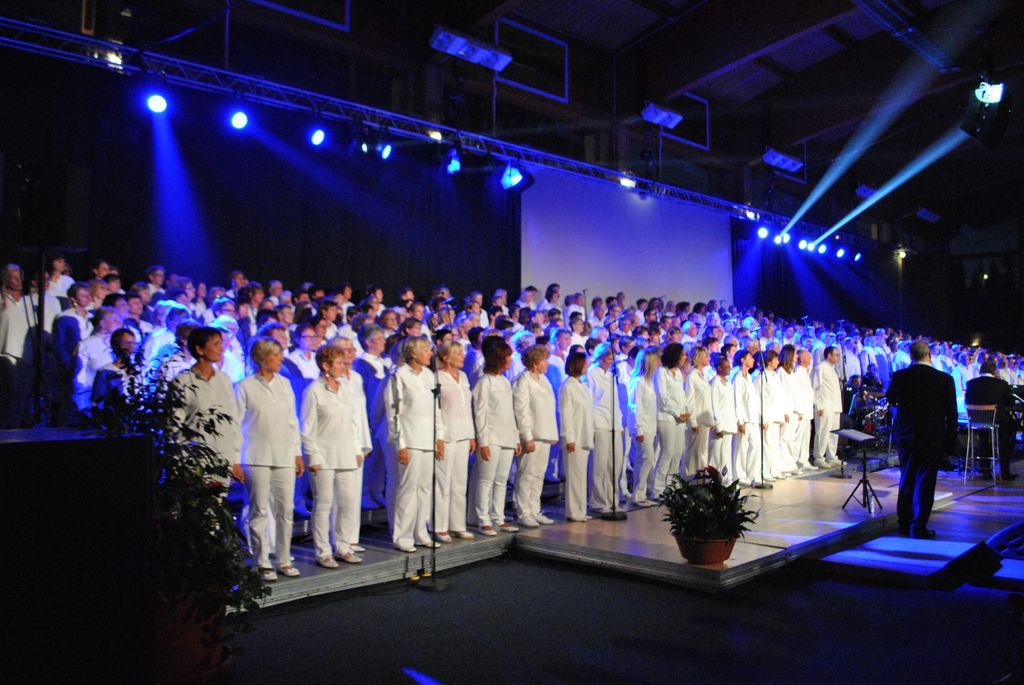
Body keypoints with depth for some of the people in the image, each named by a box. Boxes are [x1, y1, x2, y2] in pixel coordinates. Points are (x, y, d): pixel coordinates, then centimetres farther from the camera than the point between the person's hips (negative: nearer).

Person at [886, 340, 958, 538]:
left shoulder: (899, 376, -7)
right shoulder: (944, 379, -10)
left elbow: (890, 399, 12)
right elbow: (951, 414, -6)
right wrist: (950, 443, 1)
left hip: (906, 435, 3)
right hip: (932, 438, -2)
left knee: (906, 479, 15)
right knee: (925, 481, 4)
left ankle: (904, 523, 23)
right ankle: (918, 526, 5)